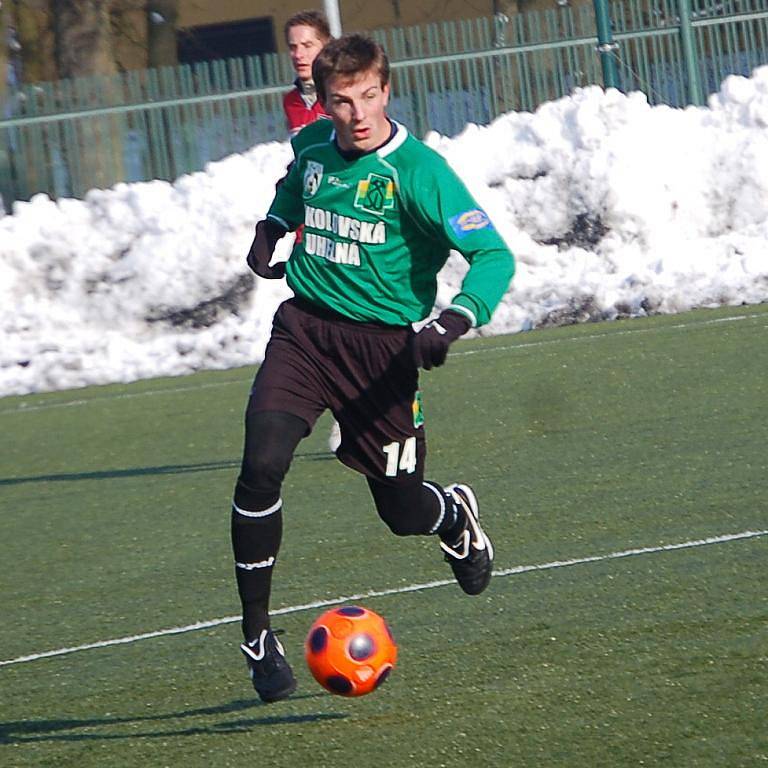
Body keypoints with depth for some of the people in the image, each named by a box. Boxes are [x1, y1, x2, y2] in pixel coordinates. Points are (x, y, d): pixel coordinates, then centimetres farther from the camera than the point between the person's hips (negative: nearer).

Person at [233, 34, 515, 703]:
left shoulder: (417, 170, -16)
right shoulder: (312, 145, 2)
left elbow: (494, 255, -20)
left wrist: (453, 322, -35)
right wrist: (272, 228, 14)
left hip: (383, 341, -3)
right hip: (304, 328, 3)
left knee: (401, 509, 5)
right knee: (262, 465, -19)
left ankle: (456, 514, 45)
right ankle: (257, 636, -6)